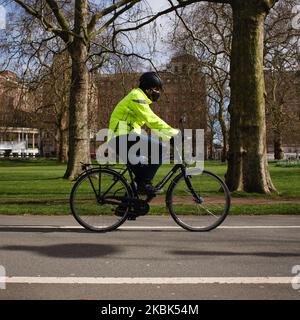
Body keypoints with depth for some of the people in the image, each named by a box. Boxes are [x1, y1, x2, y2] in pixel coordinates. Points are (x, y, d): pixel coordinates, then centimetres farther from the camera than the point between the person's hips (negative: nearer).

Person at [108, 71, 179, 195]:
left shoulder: (141, 98, 24)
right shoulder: (137, 97, -9)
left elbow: (152, 122, 22)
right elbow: (152, 120, -20)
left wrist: (169, 135, 12)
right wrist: (173, 132, -21)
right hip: (123, 138, -11)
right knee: (160, 148, -20)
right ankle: (145, 184, -16)